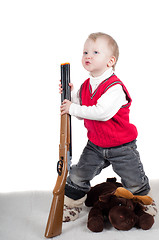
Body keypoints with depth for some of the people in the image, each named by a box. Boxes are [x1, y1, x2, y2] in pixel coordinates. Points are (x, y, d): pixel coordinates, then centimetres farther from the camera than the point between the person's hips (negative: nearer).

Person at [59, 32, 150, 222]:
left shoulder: (115, 87, -24)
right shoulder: (86, 86, 1)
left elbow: (102, 112, -36)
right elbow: (82, 113, 8)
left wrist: (73, 108, -28)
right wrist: (70, 95, -5)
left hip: (121, 147, -5)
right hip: (95, 145, 6)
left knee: (134, 182, 8)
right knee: (78, 175, 5)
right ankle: (70, 205, 25)